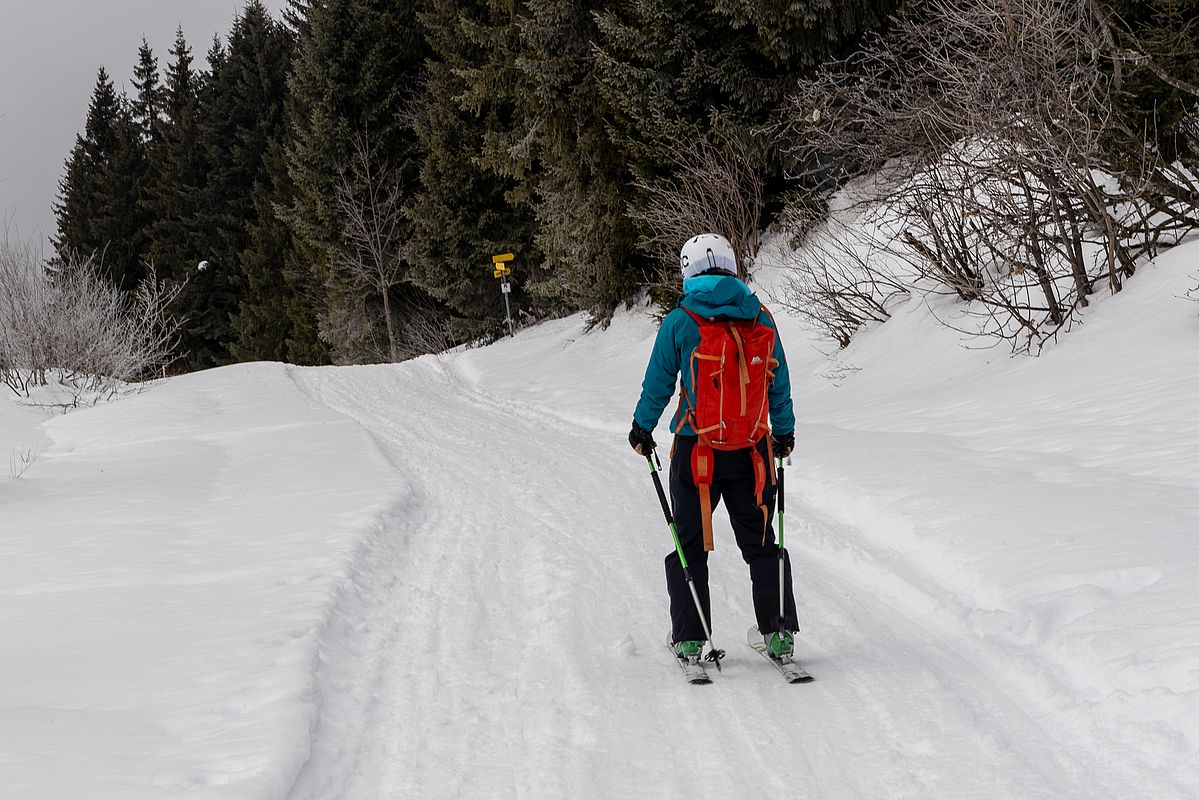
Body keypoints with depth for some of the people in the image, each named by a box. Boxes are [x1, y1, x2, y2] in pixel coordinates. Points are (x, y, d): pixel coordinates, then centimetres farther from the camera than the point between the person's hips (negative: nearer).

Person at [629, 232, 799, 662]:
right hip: (751, 448, 2)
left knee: (689, 545, 10)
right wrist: (784, 432, 22)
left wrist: (642, 428, 16)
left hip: (696, 446, -2)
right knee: (761, 543, 13)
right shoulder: (760, 319, 0)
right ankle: (779, 631, 7)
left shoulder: (679, 322, -6)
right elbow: (780, 384, 8)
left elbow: (658, 384, 0)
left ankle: (689, 638, 8)